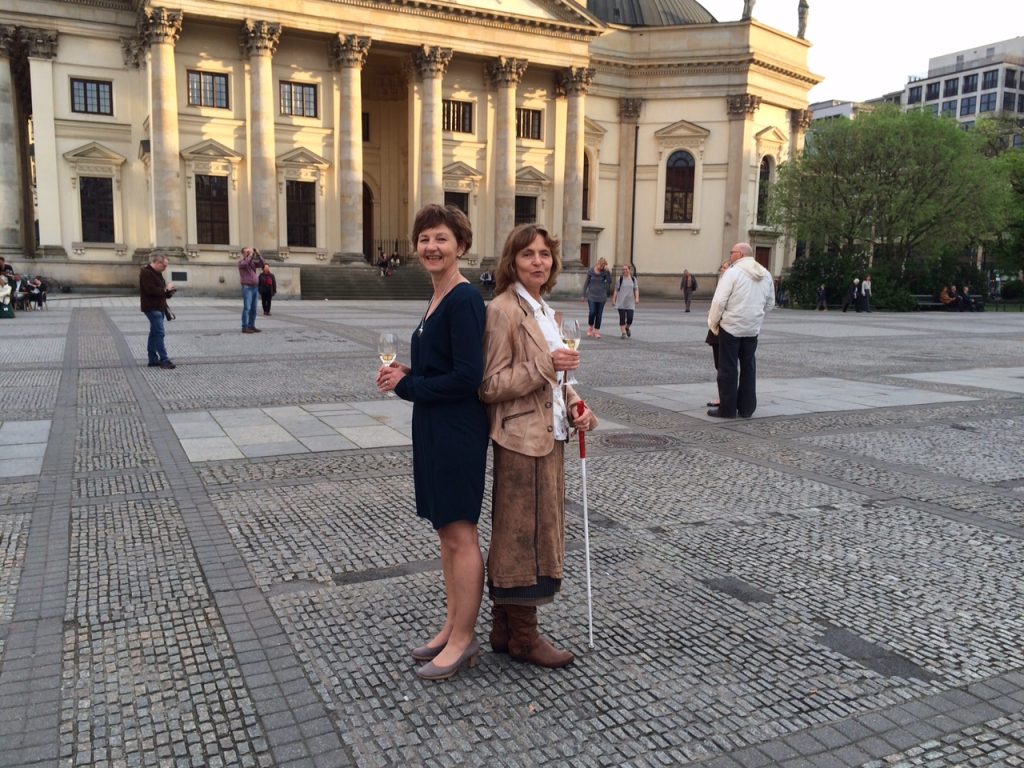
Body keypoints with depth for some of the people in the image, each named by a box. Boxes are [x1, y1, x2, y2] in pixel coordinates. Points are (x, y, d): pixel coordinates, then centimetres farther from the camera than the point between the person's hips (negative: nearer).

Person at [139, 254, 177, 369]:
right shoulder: (146, 273, -14)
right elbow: (151, 290, -24)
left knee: (154, 333, 12)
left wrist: (169, 291, 5)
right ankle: (164, 360, -13)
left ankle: (153, 359, 17)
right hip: (152, 308, -10)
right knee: (159, 333, -12)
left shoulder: (157, 273, 17)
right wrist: (166, 289, -13)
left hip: (159, 307, 10)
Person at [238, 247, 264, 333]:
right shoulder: (241, 261, -2)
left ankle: (251, 326, 12)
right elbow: (245, 264, -24)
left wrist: (258, 254, -4)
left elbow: (261, 264, 6)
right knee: (247, 308, -12)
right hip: (247, 287, -7)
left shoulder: (253, 261, 16)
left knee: (253, 308, 7)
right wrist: (251, 255, -17)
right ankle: (244, 327, -13)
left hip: (255, 287, 7)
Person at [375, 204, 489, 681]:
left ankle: (464, 639, 14)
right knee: (446, 531, 15)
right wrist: (408, 373, 2)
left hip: (458, 431, -10)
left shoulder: (465, 299, -16)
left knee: (461, 535, 1)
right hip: (433, 428, 10)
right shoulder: (437, 298, 13)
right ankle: (454, 626, 28)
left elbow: (467, 377, -21)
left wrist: (407, 386, -12)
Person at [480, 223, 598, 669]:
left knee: (529, 532, 15)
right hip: (521, 440, -9)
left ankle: (504, 629, 29)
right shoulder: (503, 311, -13)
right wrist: (546, 366, -23)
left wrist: (574, 404, 2)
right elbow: (490, 386, -17)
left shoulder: (545, 311, 14)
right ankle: (523, 637, 18)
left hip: (549, 436, 9)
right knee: (524, 533, 2)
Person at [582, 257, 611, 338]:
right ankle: (590, 328, 13)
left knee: (599, 314, 3)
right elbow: (586, 282, 5)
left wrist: (607, 271, -22)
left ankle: (597, 331, 12)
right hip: (592, 295, -1)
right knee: (592, 312, -11)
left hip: (601, 297, 1)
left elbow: (609, 281, -16)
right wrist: (584, 295, 6)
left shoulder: (604, 272, -3)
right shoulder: (591, 271, -3)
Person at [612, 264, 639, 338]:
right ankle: (623, 333, 4)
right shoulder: (620, 279, 3)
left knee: (630, 318, -6)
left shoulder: (633, 279, 6)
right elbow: (616, 290, 4)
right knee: (622, 318, -3)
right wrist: (613, 300, 1)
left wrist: (637, 298, -11)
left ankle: (627, 328, 24)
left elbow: (636, 289, 4)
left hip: (630, 302, 1)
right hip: (621, 302, -1)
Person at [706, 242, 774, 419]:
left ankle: (727, 408, 4)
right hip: (753, 329, 6)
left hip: (731, 327, -6)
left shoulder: (733, 272, -12)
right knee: (748, 367, 13)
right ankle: (747, 408, 16)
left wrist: (713, 322, -3)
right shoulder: (766, 275, 9)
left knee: (728, 368, 1)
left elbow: (719, 300, -15)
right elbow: (770, 303, 14)